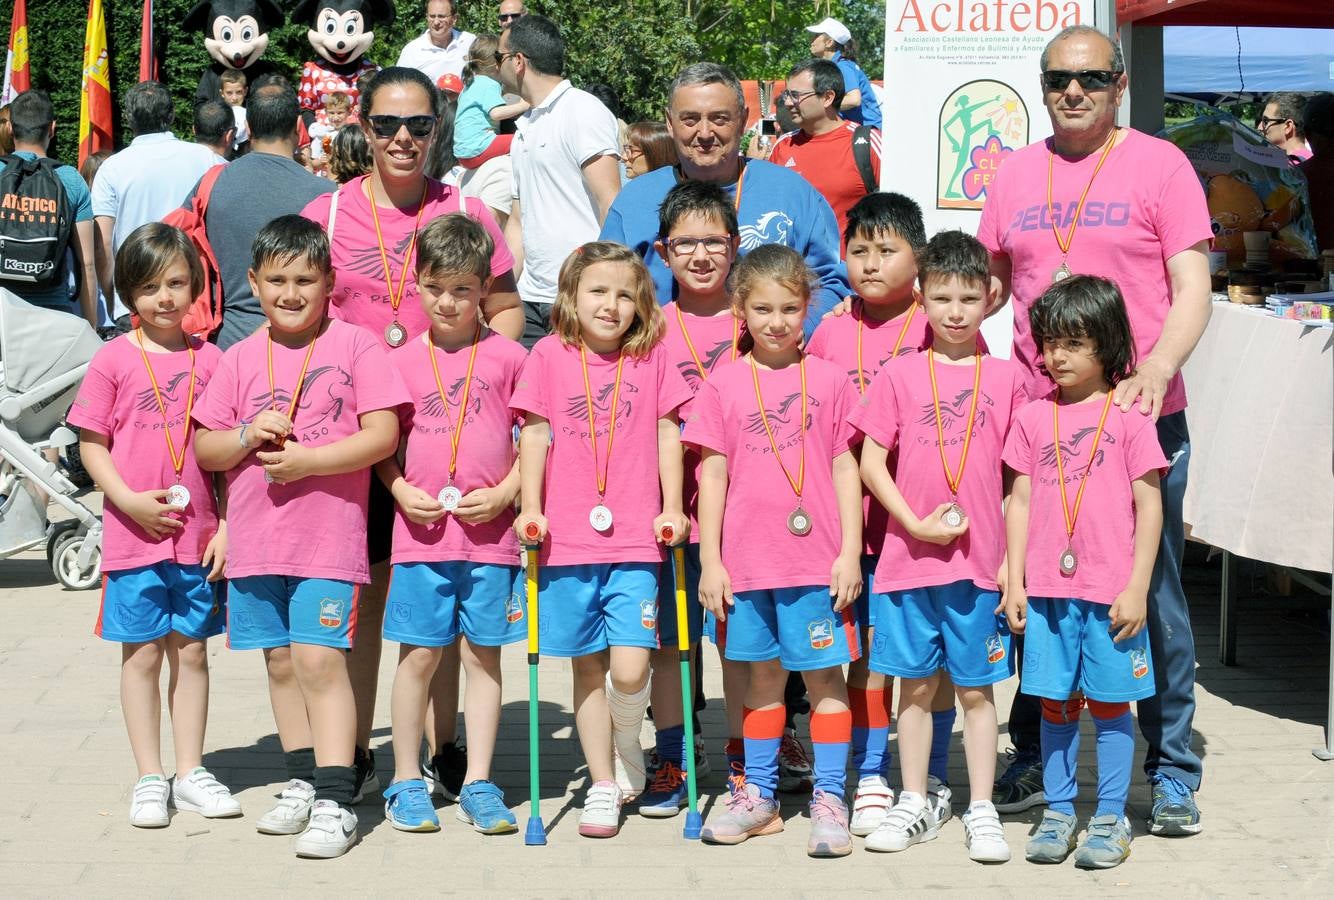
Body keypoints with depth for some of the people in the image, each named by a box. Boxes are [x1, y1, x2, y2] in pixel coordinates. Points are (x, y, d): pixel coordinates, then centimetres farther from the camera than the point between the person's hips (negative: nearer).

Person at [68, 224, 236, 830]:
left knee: (191, 650, 9)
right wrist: (130, 499, -14)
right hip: (134, 531, -2)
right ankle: (150, 778, 14)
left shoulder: (209, 360, 3)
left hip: (198, 535, 2)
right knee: (142, 654, 6)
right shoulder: (114, 359, -2)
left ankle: (190, 771, 19)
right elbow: (91, 444, -1)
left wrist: (225, 526, 2)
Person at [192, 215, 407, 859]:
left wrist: (308, 460, -17)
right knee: (280, 662, 12)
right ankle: (303, 782, 25)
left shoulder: (355, 345, -3)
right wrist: (247, 436, -10)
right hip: (256, 539, 5)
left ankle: (335, 802, -9)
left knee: (320, 659, -11)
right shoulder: (241, 359, 9)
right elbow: (203, 450, 11)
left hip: (330, 537, -5)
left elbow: (383, 435, -9)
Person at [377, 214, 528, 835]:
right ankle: (406, 782, 13)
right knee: (419, 654, 2)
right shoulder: (403, 361, 5)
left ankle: (478, 784, 13)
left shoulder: (507, 357, 2)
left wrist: (503, 493, -8)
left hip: (490, 528, 0)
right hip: (421, 529, 0)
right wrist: (402, 492, -6)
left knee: (483, 654, 6)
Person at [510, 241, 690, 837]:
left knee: (629, 671, -10)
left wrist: (672, 507, 4)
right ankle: (602, 783, 21)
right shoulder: (549, 355, 3)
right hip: (566, 540, 1)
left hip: (635, 540, -1)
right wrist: (531, 507, 0)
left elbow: (667, 434, 8)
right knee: (588, 667, 7)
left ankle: (627, 746, 20)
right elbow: (536, 433, 5)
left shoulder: (652, 356, 5)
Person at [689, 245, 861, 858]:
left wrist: (850, 552, -2)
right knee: (764, 675, 13)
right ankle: (758, 797, 22)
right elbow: (713, 474, 5)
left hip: (817, 560, -1)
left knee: (824, 675, 2)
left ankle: (828, 799, 9)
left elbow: (845, 468, 3)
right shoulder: (725, 383, 4)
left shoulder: (827, 379, 2)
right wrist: (709, 561, 1)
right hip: (747, 560, 2)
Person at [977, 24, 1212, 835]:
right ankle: (1033, 762, 21)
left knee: (1154, 594, 2)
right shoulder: (1015, 174, 12)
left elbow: (1192, 288, -6)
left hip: (1142, 418, -3)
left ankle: (1173, 774, 13)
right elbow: (985, 284, 20)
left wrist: (1157, 369, -22)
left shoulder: (1159, 165, 0)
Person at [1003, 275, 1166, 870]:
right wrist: (1014, 582, 5)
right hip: (1047, 591, 3)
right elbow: (1021, 502, 10)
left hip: (1110, 593, -3)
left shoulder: (1128, 416, -2)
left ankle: (1110, 818, 14)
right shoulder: (1033, 418, 7)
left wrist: (1136, 589, -7)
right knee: (1055, 704, 8)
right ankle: (1058, 813, 19)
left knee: (1109, 702, 4)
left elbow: (1149, 506, -2)